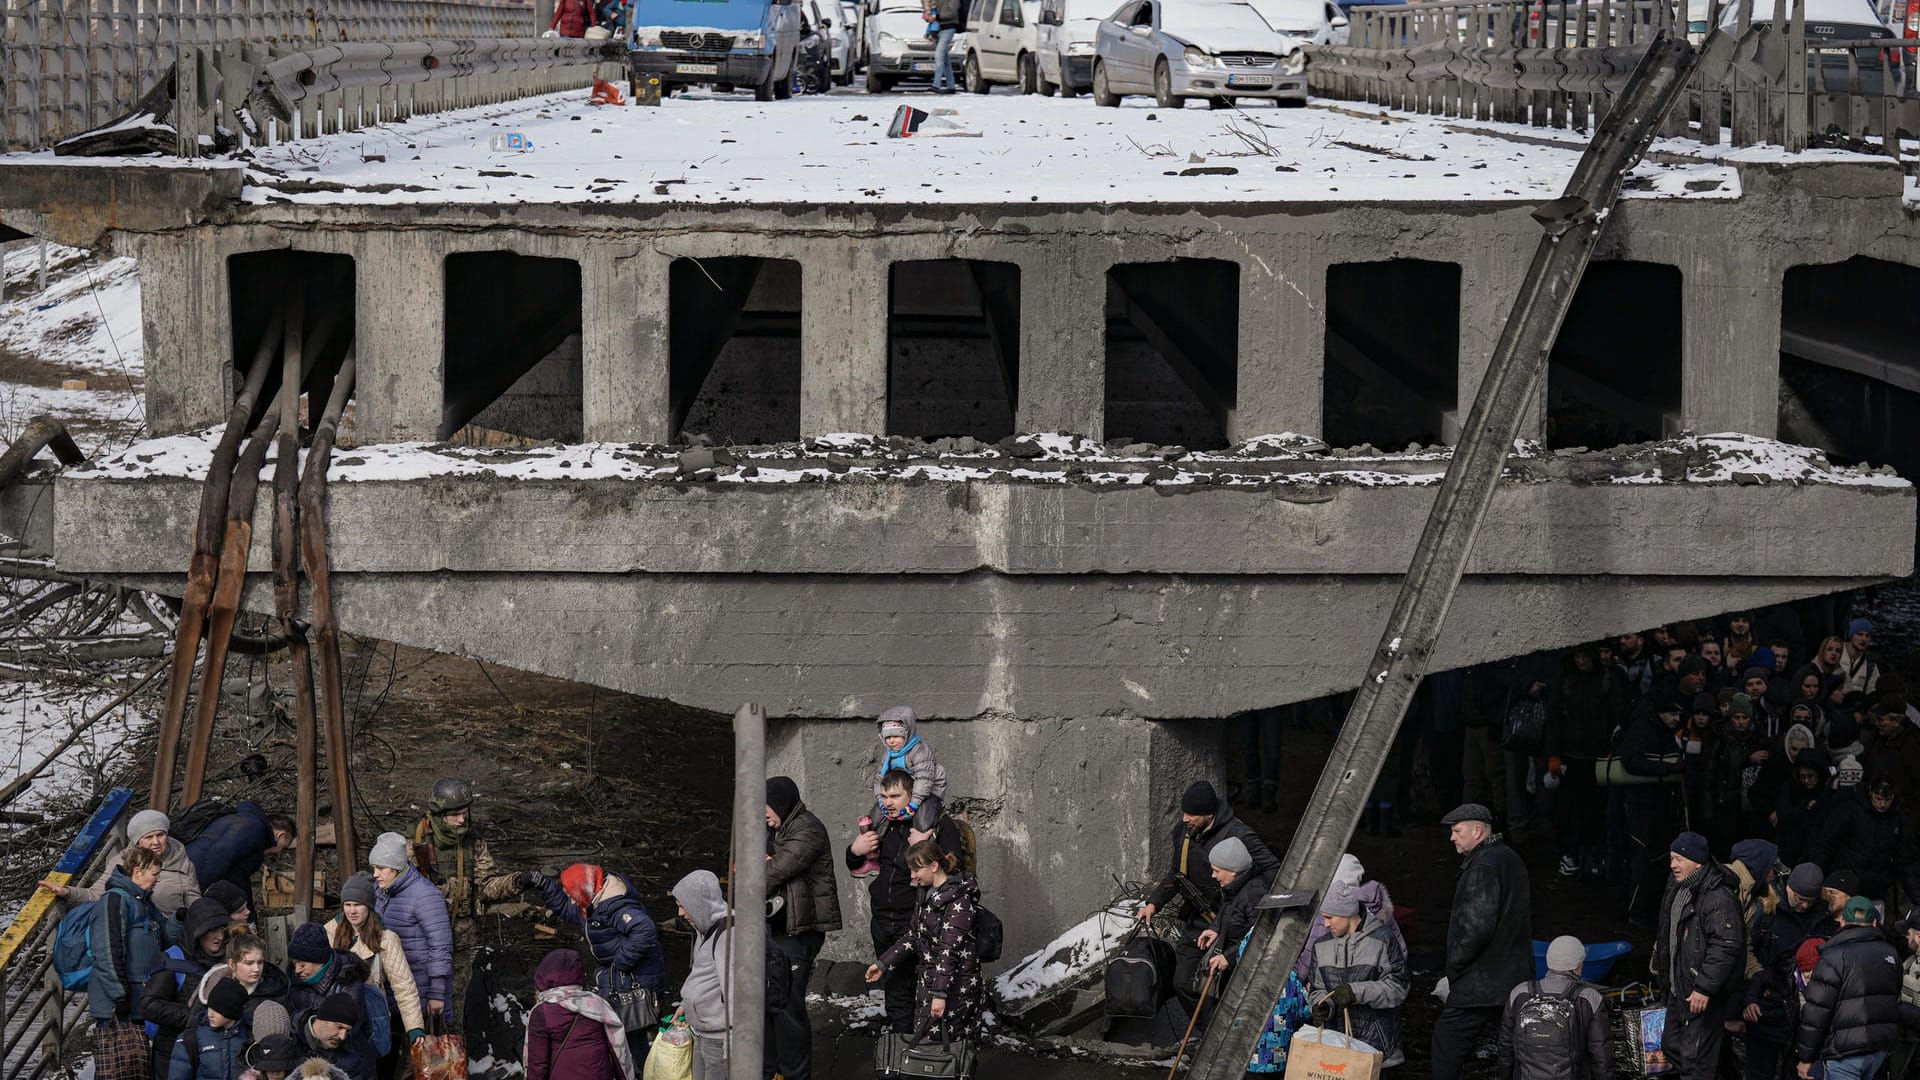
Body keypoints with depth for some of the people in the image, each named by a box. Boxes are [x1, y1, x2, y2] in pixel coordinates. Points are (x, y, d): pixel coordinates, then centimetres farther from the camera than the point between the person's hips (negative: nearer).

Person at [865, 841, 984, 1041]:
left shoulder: (959, 899, -16)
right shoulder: (928, 894, 13)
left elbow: (949, 949, -21)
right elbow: (913, 936, 22)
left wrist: (940, 993, -25)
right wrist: (882, 963, 20)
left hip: (955, 986, -9)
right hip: (928, 981, 9)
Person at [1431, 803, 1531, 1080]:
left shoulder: (1482, 868, -19)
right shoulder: (1511, 859, 13)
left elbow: (1477, 928, -25)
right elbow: (1526, 914, 22)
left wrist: (1452, 971, -15)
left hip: (1480, 982, -10)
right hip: (1516, 975, 10)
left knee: (1447, 1039, -3)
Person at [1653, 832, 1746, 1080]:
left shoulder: (1718, 897, -22)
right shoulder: (1676, 892, 9)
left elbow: (1726, 946, -26)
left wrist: (1704, 988, -26)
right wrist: (1661, 974, 24)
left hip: (1704, 995, -10)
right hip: (1678, 990, 10)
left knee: (1695, 1059, -6)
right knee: (1672, 1048, 20)